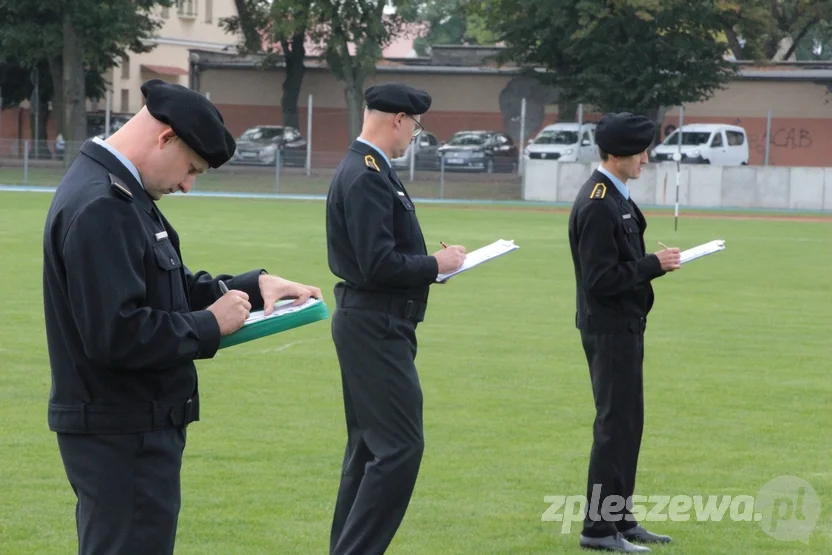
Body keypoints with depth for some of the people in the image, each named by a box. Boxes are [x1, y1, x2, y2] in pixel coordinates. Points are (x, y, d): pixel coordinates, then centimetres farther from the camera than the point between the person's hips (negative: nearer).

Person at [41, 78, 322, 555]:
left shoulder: (116, 193, 12)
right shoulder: (100, 208, -22)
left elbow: (170, 288, 22)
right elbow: (115, 334, -28)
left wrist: (252, 284, 8)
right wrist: (209, 326, -16)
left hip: (128, 429, 11)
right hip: (123, 435, -11)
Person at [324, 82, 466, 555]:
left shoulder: (365, 170, 13)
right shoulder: (367, 175, -18)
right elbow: (378, 264, -24)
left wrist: (426, 265, 9)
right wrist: (436, 264, -11)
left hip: (371, 324, 11)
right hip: (376, 325, -11)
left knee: (371, 446, 15)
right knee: (401, 445, -10)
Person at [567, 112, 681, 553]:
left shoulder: (615, 197, 12)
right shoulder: (598, 205, -20)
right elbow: (601, 278, -24)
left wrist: (653, 264, 7)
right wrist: (655, 265, -19)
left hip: (622, 326, 10)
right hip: (610, 329, -10)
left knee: (626, 423, 15)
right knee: (615, 425, -6)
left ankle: (620, 519, 23)